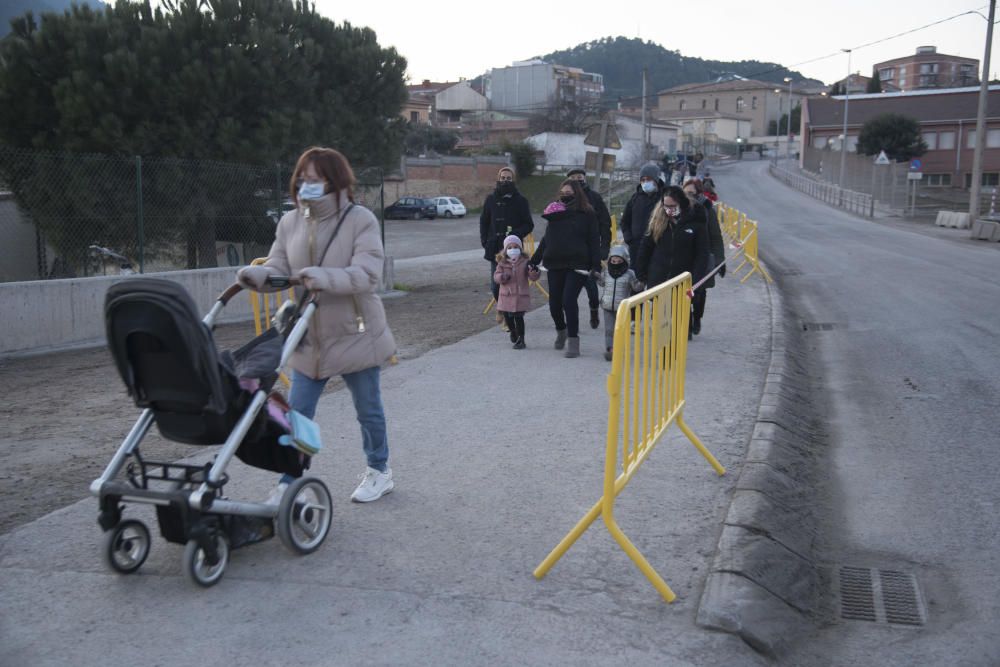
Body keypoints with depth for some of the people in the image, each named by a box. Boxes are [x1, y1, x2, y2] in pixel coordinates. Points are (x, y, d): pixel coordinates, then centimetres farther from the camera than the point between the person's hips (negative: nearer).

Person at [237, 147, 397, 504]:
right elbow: (279, 267, 1)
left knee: (368, 410, 14)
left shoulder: (360, 220, -11)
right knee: (297, 414, 3)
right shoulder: (290, 222, 4)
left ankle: (379, 471, 35)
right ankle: (287, 485, 12)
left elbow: (368, 273, -23)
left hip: (355, 334, -4)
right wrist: (258, 274, -24)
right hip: (308, 338, 4)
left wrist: (327, 278, -41)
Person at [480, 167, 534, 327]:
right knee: (495, 285, 4)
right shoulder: (491, 199, 9)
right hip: (495, 248, 2)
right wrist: (485, 241, 4)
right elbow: (483, 222, 16)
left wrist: (516, 234, -15)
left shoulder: (520, 200, 1)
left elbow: (529, 225, 2)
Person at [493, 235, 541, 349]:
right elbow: (496, 276, -1)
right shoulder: (502, 263, 3)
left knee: (518, 317, -8)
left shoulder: (525, 262, -3)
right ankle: (513, 332, 42)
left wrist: (533, 274, -34)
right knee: (507, 317, 13)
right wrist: (502, 277, -23)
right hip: (506, 295, 3)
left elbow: (532, 276, -10)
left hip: (521, 295, -3)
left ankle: (520, 339, 4)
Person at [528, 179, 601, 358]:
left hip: (577, 265, -4)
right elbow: (546, 240, 19)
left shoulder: (587, 214, 1)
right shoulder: (555, 212, 13)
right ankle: (561, 331, 34)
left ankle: (573, 340, -3)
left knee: (569, 300, -14)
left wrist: (596, 266, -11)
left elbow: (594, 242, -2)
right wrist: (534, 261, 16)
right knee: (554, 302, 6)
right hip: (555, 265, 5)